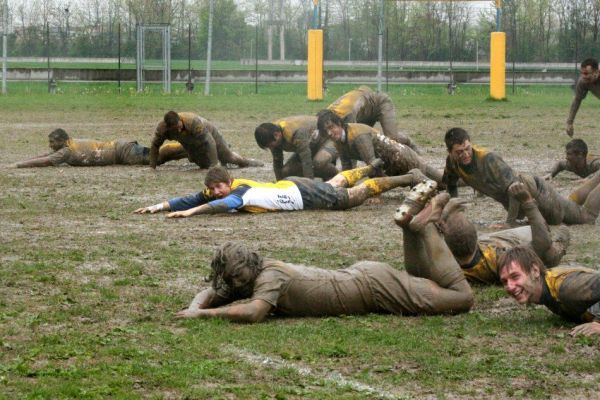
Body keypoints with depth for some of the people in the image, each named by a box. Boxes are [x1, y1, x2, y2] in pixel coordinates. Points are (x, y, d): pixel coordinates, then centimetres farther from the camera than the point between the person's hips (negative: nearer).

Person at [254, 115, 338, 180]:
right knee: (286, 172, -7)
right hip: (312, 147, 8)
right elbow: (277, 162, -2)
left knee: (319, 162, -40)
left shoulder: (297, 133, -39)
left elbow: (307, 162, -37)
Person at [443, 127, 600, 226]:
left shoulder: (488, 159, -37)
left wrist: (510, 222, -36)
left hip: (537, 192, -8)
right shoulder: (452, 162, -15)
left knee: (587, 217, 8)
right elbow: (450, 186, 7)